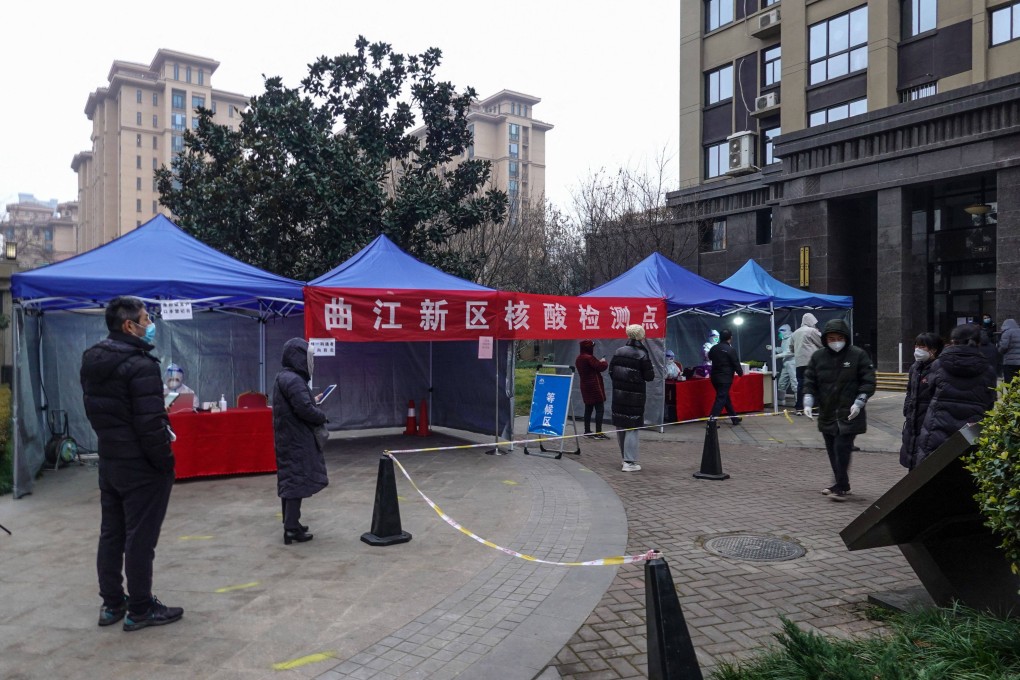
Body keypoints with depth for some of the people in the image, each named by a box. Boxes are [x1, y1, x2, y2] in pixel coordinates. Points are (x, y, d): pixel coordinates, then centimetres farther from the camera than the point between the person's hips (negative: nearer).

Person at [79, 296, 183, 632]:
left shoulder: (92, 361, 7)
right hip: (141, 466, -9)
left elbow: (93, 411, 14)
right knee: (140, 538, 1)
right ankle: (140, 610, 11)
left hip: (109, 462, 9)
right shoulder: (140, 365, -21)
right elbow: (150, 423, -24)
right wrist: (166, 462, -14)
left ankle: (112, 603, 28)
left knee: (111, 534, 16)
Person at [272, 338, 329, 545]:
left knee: (289, 480, 16)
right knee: (297, 480, -5)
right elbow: (305, 409, -26)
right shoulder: (293, 380, -20)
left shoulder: (283, 378, 13)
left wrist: (313, 402, 10)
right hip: (297, 439, -10)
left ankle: (290, 524, 27)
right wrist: (322, 416, -9)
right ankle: (291, 529, -2)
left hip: (288, 438, 10)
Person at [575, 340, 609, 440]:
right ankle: (598, 432, -9)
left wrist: (599, 362, 9)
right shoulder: (589, 358, -18)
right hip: (594, 386, -9)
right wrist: (603, 362, 3)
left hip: (585, 386, 9)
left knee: (588, 409, 13)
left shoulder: (578, 359, 10)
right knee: (600, 409, -6)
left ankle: (587, 431, 16)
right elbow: (601, 367, -17)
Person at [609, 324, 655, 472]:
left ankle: (626, 458, 25)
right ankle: (629, 462, -1)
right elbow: (649, 376, -9)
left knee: (620, 427, 13)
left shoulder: (618, 352, 4)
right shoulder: (642, 355, -11)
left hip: (618, 394, 5)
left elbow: (611, 371, 8)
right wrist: (650, 370, 11)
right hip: (635, 397, -5)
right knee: (632, 428, -1)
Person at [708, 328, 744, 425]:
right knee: (721, 398, -6)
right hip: (725, 378, -7)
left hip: (715, 376, 7)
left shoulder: (714, 348, 5)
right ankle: (712, 419, -14)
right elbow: (736, 364, -9)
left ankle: (734, 418, 28)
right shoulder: (731, 350, -14)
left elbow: (709, 356, 26)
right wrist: (740, 372, 9)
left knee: (726, 397, 18)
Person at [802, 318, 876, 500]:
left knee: (842, 449, -11)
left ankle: (841, 486, -1)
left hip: (849, 415, -4)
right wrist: (808, 403, -7)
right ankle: (840, 484, 24)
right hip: (826, 414, 4)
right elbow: (809, 382, 6)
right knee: (832, 451, 11)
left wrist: (858, 403, -13)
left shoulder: (858, 355, -4)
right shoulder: (818, 356, 4)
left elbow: (868, 382, -3)